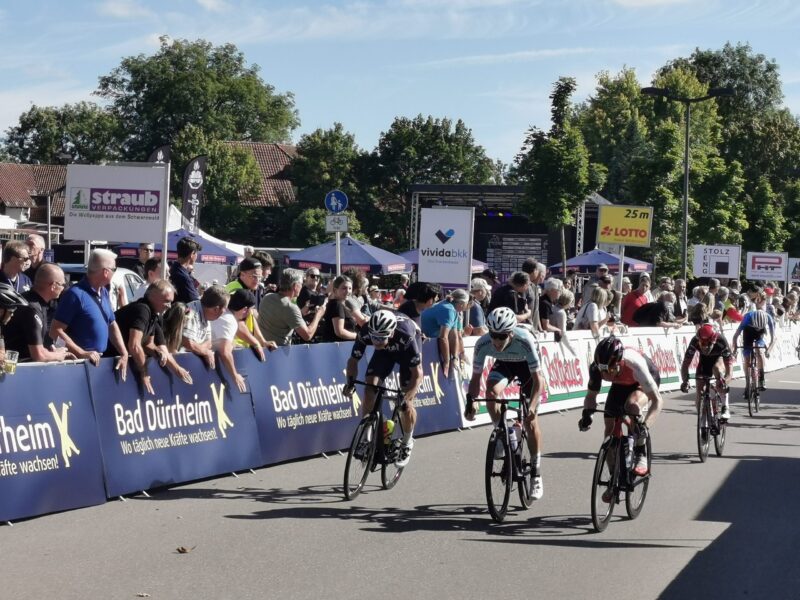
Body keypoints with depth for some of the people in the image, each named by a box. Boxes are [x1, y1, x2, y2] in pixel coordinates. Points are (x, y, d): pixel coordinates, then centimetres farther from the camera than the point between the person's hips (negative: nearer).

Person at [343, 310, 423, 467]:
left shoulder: (405, 336, -43)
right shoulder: (365, 332, -35)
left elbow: (417, 373, -35)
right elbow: (353, 360, -18)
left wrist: (405, 398, -46)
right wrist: (351, 381, -36)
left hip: (406, 352, -3)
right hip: (385, 353, 3)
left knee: (406, 404, -8)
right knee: (369, 390, -17)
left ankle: (407, 443, 17)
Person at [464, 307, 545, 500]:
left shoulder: (524, 341, -39)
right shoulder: (483, 343, -32)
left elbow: (537, 380, -34)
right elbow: (476, 377, -21)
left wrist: (532, 406, -47)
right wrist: (470, 401, -36)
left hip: (526, 365, -2)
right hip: (504, 364, 2)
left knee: (530, 420, -6)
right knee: (491, 392, -31)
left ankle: (537, 474, 5)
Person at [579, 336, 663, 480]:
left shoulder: (634, 364, -43)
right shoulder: (596, 368, -30)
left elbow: (657, 400, -39)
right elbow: (591, 395, -12)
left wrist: (645, 426, -52)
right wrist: (587, 413, -33)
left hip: (643, 382, -4)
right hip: (621, 384, 4)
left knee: (632, 404, -36)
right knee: (610, 427, -6)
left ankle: (641, 454, -19)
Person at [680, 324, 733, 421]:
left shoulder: (721, 342, -38)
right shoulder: (695, 342, -33)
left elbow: (729, 367, -41)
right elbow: (685, 364, -31)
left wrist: (725, 381, -60)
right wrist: (685, 381, -49)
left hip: (719, 357, -2)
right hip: (704, 360, 2)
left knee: (716, 368, -39)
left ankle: (725, 407, -32)